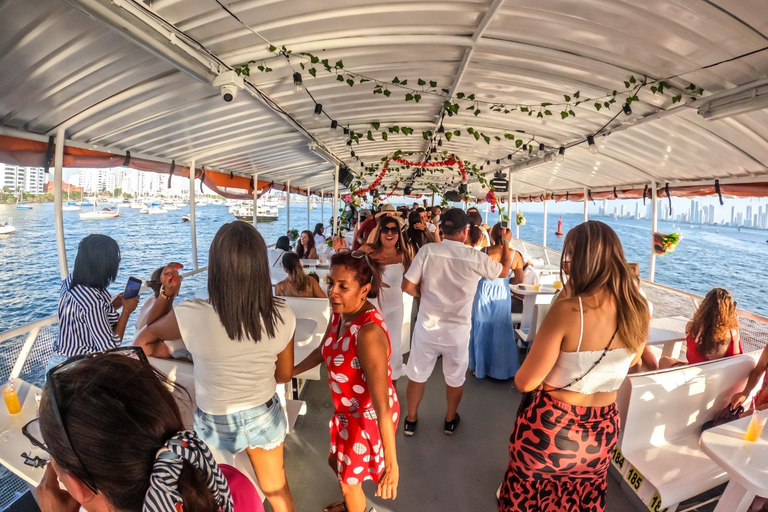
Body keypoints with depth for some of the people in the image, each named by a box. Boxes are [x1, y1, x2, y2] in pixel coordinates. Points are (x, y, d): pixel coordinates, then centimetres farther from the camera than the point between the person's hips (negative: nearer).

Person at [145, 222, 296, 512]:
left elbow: (149, 331, -4)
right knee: (277, 489, 28)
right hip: (264, 416, 2)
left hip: (215, 423, -1)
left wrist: (167, 294, 7)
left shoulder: (192, 316, -29)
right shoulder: (282, 316, -22)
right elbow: (284, 375, -4)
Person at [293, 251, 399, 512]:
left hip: (369, 417, -8)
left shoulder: (368, 333, -37)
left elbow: (382, 405, -37)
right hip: (350, 412, 8)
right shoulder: (339, 313, -10)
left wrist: (391, 463, -34)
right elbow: (323, 351, 10)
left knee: (349, 481, 19)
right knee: (336, 462, 32)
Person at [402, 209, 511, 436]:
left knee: (417, 375, 19)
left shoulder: (428, 250, -15)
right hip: (457, 330, 0)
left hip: (427, 326, 0)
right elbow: (504, 271, 6)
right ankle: (450, 420, 42)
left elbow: (408, 286, -14)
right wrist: (506, 243, 22)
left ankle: (411, 419, 37)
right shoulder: (476, 257, -14)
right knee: (455, 378, 23)